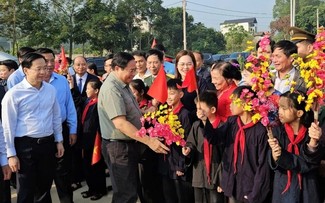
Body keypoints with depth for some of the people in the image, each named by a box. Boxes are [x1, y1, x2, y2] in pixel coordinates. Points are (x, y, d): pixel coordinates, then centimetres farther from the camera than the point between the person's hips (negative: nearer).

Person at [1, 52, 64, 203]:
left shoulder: (51, 90, 2)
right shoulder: (14, 94, -12)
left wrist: (59, 140, 12)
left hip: (48, 143, 4)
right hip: (25, 145, -4)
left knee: (45, 187, 19)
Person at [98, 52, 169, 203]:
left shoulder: (123, 85, 9)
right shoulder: (111, 89, -21)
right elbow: (120, 123, -28)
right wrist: (149, 141, -29)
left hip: (129, 144, 10)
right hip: (119, 146, -10)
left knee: (131, 190, 19)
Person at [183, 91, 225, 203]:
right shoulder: (196, 126, 2)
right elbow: (191, 144, 13)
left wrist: (222, 180, -11)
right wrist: (189, 149, -12)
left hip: (215, 177, -5)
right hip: (199, 176, 5)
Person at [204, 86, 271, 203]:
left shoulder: (260, 130, -15)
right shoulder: (232, 122, 3)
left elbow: (263, 164, -14)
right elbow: (215, 139, -5)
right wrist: (205, 121, -20)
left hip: (250, 185, -5)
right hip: (233, 184, 6)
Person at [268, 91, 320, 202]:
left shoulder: (312, 133, -12)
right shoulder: (277, 131, -8)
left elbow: (309, 164, -17)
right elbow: (273, 164, -9)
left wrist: (282, 156, -26)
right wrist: (275, 156, -31)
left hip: (307, 189, -1)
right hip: (283, 187, 1)